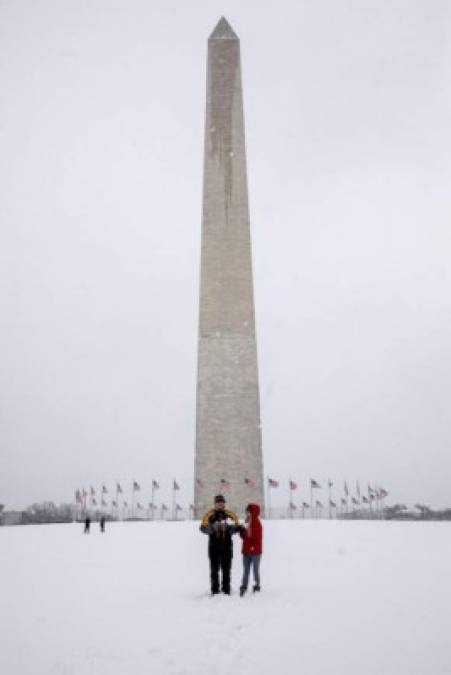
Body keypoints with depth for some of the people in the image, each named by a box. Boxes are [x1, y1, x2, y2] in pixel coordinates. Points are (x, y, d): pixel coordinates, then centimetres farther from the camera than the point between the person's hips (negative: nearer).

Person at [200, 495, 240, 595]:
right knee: (214, 568, 5)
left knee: (226, 568, 7)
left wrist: (230, 527, -24)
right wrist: (211, 528, -29)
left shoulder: (230, 515, 2)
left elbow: (237, 527, -1)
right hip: (214, 545, -1)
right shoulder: (209, 515, -1)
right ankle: (215, 589, 14)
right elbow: (203, 528, -8)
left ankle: (226, 589, 15)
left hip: (227, 545, 1)